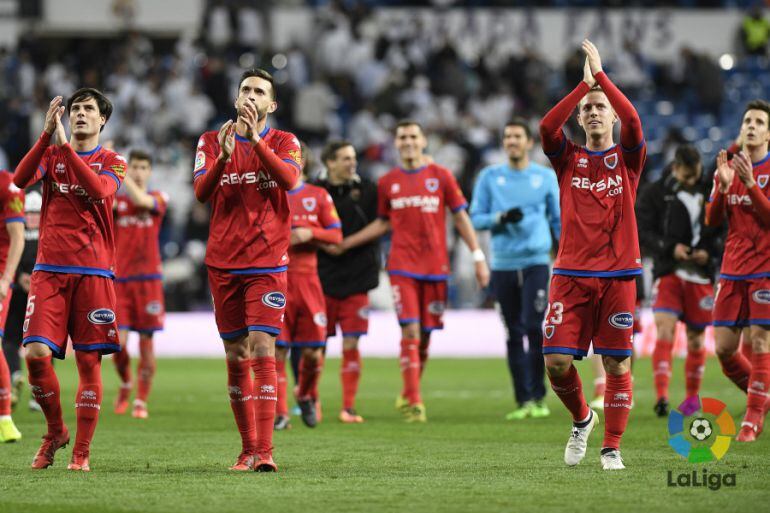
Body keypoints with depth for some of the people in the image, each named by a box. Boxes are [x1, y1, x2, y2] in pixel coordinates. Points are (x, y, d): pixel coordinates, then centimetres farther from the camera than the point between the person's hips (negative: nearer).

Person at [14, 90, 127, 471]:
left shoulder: (112, 162, 7)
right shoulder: (51, 154, 12)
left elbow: (98, 190, -16)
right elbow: (20, 179, -9)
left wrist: (65, 146, -18)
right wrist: (47, 135, -17)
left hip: (93, 271, -1)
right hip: (49, 269, 1)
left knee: (89, 361, -3)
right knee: (36, 354, -11)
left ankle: (81, 452, 3)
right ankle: (55, 431, 11)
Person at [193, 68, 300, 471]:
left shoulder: (284, 142, 4)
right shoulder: (212, 141, 8)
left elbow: (289, 179, -17)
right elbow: (201, 192, -6)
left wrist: (256, 140, -25)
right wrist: (223, 157, -22)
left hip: (267, 263, -3)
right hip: (223, 264, 3)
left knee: (262, 350, -13)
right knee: (235, 357, 6)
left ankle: (264, 451, -17)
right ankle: (248, 448, 14)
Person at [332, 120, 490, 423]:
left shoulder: (441, 176, 4)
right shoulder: (387, 182, 7)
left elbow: (461, 218, 7)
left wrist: (478, 256, 1)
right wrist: (344, 243, 14)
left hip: (435, 267, 1)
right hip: (403, 267, -1)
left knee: (425, 335, 5)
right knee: (410, 332, -13)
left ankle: (408, 395, 23)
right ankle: (413, 402, -12)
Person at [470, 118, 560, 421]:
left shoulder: (546, 177, 7)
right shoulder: (490, 177, 8)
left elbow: (559, 220, 12)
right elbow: (475, 218, 7)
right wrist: (500, 218, -12)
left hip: (536, 262, -2)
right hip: (503, 265, 2)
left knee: (533, 327, -14)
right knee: (514, 335, 3)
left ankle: (537, 398, -5)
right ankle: (522, 401, 9)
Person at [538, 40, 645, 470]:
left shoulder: (628, 157, 6)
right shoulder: (569, 158, 10)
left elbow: (633, 122, -14)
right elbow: (547, 127, -11)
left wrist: (600, 74, -13)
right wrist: (584, 84, -12)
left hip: (618, 273, -1)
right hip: (572, 274, 1)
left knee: (617, 364, -2)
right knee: (557, 361, -7)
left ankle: (612, 448, 8)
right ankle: (582, 419, 20)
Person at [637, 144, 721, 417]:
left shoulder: (709, 192, 5)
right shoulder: (655, 194, 1)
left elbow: (724, 229, 10)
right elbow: (642, 231, -3)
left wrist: (709, 251, -8)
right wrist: (670, 248, -17)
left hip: (701, 275, 2)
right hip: (668, 272, -2)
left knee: (696, 340, 8)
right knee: (664, 332, -16)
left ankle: (692, 398, 22)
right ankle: (661, 397, -22)